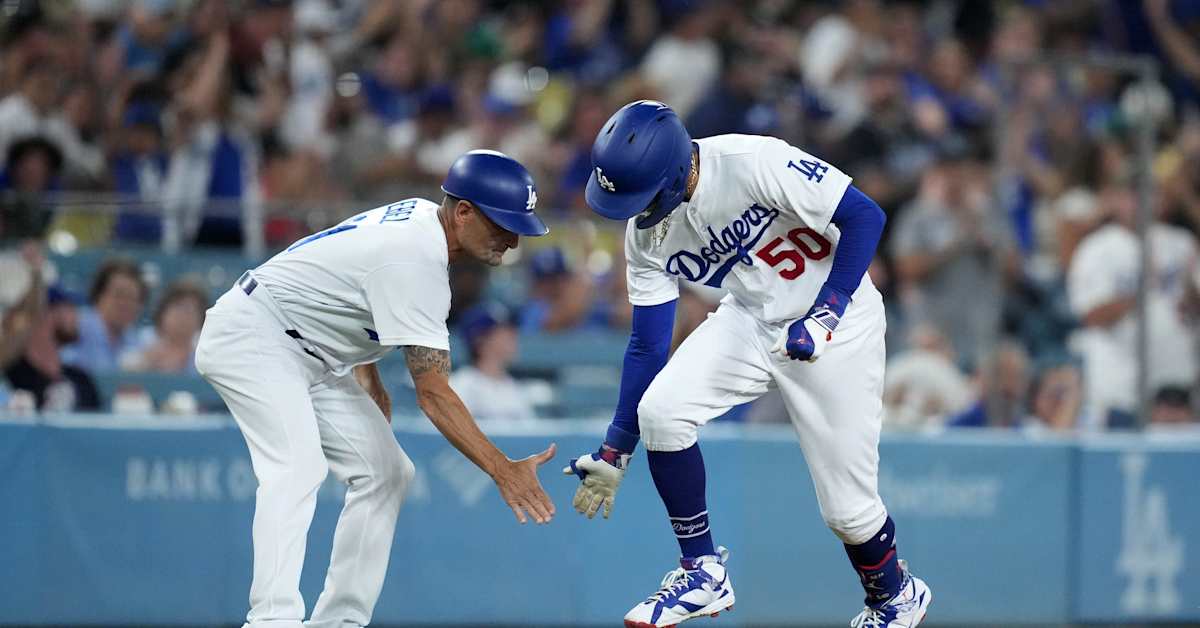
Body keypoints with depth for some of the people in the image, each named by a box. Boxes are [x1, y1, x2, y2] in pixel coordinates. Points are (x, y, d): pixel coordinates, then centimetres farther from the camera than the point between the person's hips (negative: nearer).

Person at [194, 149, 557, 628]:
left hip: (309, 354, 11)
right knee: (298, 467, -30)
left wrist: (369, 383, 18)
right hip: (249, 333, -11)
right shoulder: (414, 260, -27)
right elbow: (432, 393, -30)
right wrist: (501, 469, -35)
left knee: (383, 472, 6)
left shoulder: (423, 216, 3)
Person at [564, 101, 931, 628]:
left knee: (846, 505, -4)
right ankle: (703, 573, -3)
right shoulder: (647, 233, -8)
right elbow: (647, 344, 0)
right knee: (659, 410, -18)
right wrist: (615, 451, 0)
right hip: (749, 321, 5)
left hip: (836, 322, -5)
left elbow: (864, 216, -24)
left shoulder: (753, 164, -29)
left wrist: (826, 313, -30)